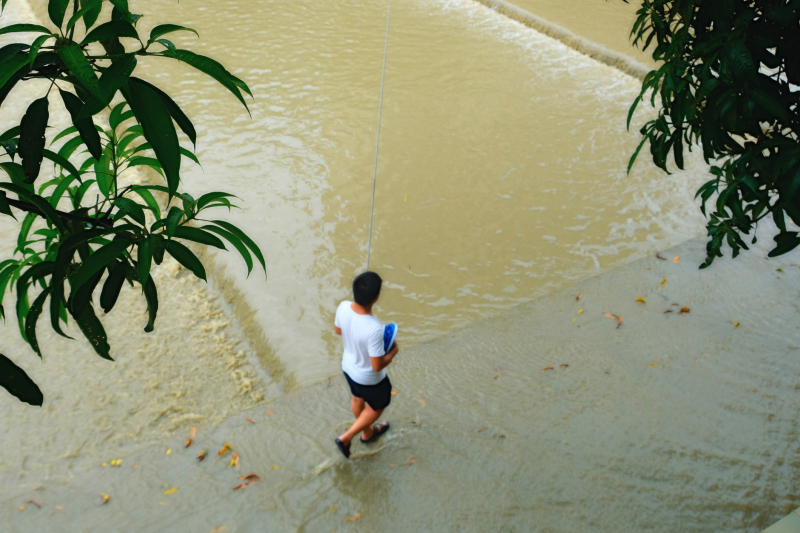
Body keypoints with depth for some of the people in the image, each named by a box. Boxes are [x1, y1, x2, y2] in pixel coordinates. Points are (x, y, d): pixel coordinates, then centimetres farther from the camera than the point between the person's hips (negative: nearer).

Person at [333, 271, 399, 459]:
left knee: (358, 399, 33)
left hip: (348, 366, 6)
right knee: (377, 407, 26)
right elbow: (377, 366, -32)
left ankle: (367, 433, 60)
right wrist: (393, 352, -15)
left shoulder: (343, 307, -24)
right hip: (369, 378, -6)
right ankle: (346, 438, 32)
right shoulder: (374, 329, -43)